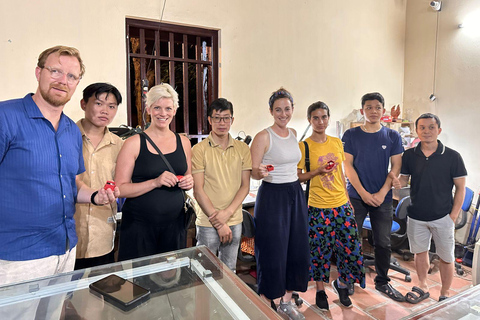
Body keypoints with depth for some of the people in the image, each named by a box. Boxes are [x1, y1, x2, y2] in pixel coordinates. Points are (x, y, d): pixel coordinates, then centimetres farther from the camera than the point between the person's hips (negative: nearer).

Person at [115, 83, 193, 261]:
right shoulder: (134, 143, -5)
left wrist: (188, 182, -3)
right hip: (139, 225, -3)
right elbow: (120, 189, -10)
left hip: (174, 224, 4)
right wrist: (155, 182, -20)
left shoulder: (183, 142, 8)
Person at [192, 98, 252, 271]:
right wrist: (218, 223, -12)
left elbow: (245, 186, 3)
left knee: (229, 271, 17)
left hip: (235, 221, 4)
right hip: (207, 223, -3)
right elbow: (198, 191, -10)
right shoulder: (199, 149, -7)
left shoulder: (242, 148, 4)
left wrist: (227, 212, -11)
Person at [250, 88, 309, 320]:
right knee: (272, 251, 1)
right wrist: (261, 172, -31)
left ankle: (286, 301, 32)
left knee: (297, 248, 12)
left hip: (295, 194, 7)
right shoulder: (263, 137, -10)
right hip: (272, 196, -7)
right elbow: (252, 172, -11)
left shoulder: (293, 134, 10)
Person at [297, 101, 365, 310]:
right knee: (320, 250, 8)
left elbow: (341, 173, 14)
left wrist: (347, 198, 14)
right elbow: (297, 177, -6)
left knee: (351, 246, 8)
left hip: (342, 205, 4)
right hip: (318, 207, -4)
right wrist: (318, 171, -19)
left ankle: (341, 284, 34)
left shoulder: (337, 142, 7)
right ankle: (320, 290, 31)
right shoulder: (304, 146, -7)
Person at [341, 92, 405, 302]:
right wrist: (364, 193, -11)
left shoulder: (393, 136, 4)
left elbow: (396, 167, 2)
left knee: (383, 243, 11)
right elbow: (348, 166, -5)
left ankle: (382, 282, 29)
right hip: (356, 196, -2)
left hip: (383, 198, 2)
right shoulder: (351, 135, -1)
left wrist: (382, 193, -9)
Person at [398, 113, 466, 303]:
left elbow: (460, 188, -3)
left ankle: (445, 293, 30)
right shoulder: (409, 155, -2)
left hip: (442, 217, -2)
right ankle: (422, 287, 36)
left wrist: (453, 216, -8)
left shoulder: (452, 156, -8)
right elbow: (403, 180, 3)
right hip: (416, 215, 2)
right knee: (420, 252, 17)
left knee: (446, 257, 10)